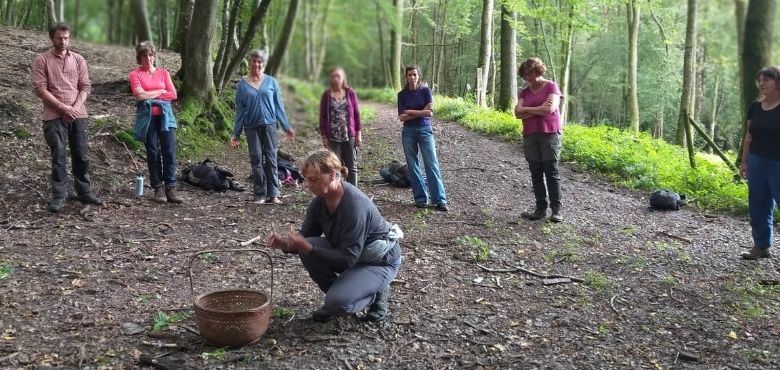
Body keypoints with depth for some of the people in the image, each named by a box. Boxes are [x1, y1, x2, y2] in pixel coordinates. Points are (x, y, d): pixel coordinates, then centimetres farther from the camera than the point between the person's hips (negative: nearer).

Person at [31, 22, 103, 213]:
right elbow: (40, 89, -7)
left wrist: (76, 108, -9)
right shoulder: (42, 60, 0)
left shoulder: (78, 60, 10)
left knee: (82, 156, 7)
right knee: (58, 158, -2)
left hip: (78, 116, 3)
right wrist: (63, 107, -14)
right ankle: (59, 196, 4)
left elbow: (85, 86, 6)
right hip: (55, 117, -3)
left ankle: (84, 192, 16)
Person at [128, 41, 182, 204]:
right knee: (153, 153, 2)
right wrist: (161, 91, -2)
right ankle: (158, 189, 7)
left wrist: (150, 95, -3)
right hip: (147, 117, -2)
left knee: (169, 152, -7)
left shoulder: (163, 72, 13)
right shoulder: (135, 74, 6)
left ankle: (170, 188, -5)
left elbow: (173, 94, 2)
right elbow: (139, 95, -9)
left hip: (165, 116, 2)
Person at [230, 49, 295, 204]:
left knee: (271, 159, -1)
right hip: (252, 126, 0)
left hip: (269, 124, 0)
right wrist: (236, 134, 5)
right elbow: (239, 110, 7)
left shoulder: (271, 82, 5)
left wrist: (286, 127, 3)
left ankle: (273, 194, 1)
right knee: (256, 160, 2)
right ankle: (260, 195, 6)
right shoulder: (242, 84, 5)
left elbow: (278, 105, 8)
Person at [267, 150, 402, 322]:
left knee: (338, 303, -26)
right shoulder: (320, 200, -9)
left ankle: (376, 293, 4)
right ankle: (336, 295, 4)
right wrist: (285, 243, -22)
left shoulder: (354, 205, -32)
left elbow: (347, 259, -31)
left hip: (380, 260, -7)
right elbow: (306, 237, -1)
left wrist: (307, 248, -35)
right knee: (306, 250, -16)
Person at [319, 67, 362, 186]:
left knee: (352, 167, 2)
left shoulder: (350, 93, 2)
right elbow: (322, 117, 4)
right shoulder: (327, 95, 2)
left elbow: (356, 113, 4)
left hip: (349, 136, 0)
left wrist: (358, 133, 0)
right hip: (333, 137, 0)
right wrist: (324, 136, -1)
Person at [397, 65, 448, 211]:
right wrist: (420, 113, -12)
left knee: (432, 165, -5)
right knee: (413, 166, 3)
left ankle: (439, 200, -5)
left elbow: (430, 112, -11)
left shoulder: (425, 90, -1)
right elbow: (401, 117, -6)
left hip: (425, 130, -2)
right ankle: (421, 199, 11)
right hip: (408, 132, 2)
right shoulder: (402, 94, 2)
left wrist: (410, 112, -8)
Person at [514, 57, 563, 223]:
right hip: (530, 136, 5)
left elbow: (550, 108, -14)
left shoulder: (551, 87, 0)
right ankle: (541, 208, 8)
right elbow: (518, 114, 1)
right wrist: (539, 109, -9)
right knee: (536, 173, 4)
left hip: (549, 134, -5)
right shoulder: (524, 92, 13)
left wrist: (527, 109, -4)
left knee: (551, 172, -4)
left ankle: (556, 209, -2)